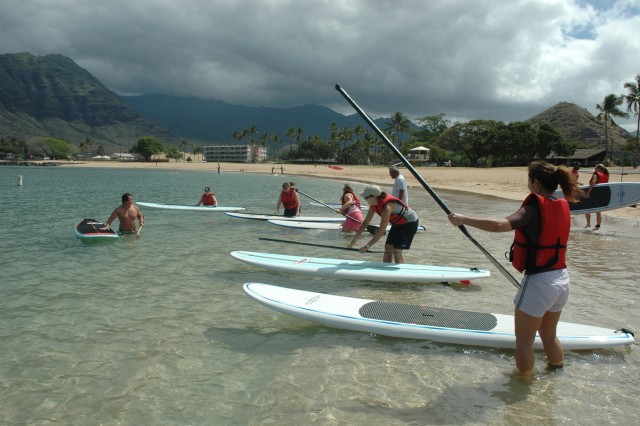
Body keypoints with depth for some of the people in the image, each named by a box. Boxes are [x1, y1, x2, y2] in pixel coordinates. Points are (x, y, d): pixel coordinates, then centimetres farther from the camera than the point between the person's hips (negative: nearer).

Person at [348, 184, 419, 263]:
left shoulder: (386, 206, -36)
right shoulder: (373, 205, -10)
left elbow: (381, 231, -36)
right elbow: (365, 222, 0)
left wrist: (367, 246, -33)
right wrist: (354, 239, -5)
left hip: (410, 222, -8)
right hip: (397, 223, 8)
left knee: (397, 251, -13)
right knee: (388, 247, 4)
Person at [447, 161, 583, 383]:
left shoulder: (534, 208, -17)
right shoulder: (562, 207, 5)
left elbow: (501, 225, -34)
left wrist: (463, 219, -29)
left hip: (538, 282, -8)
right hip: (562, 280, 8)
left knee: (524, 340, 9)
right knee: (549, 335, 27)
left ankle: (524, 381, 22)